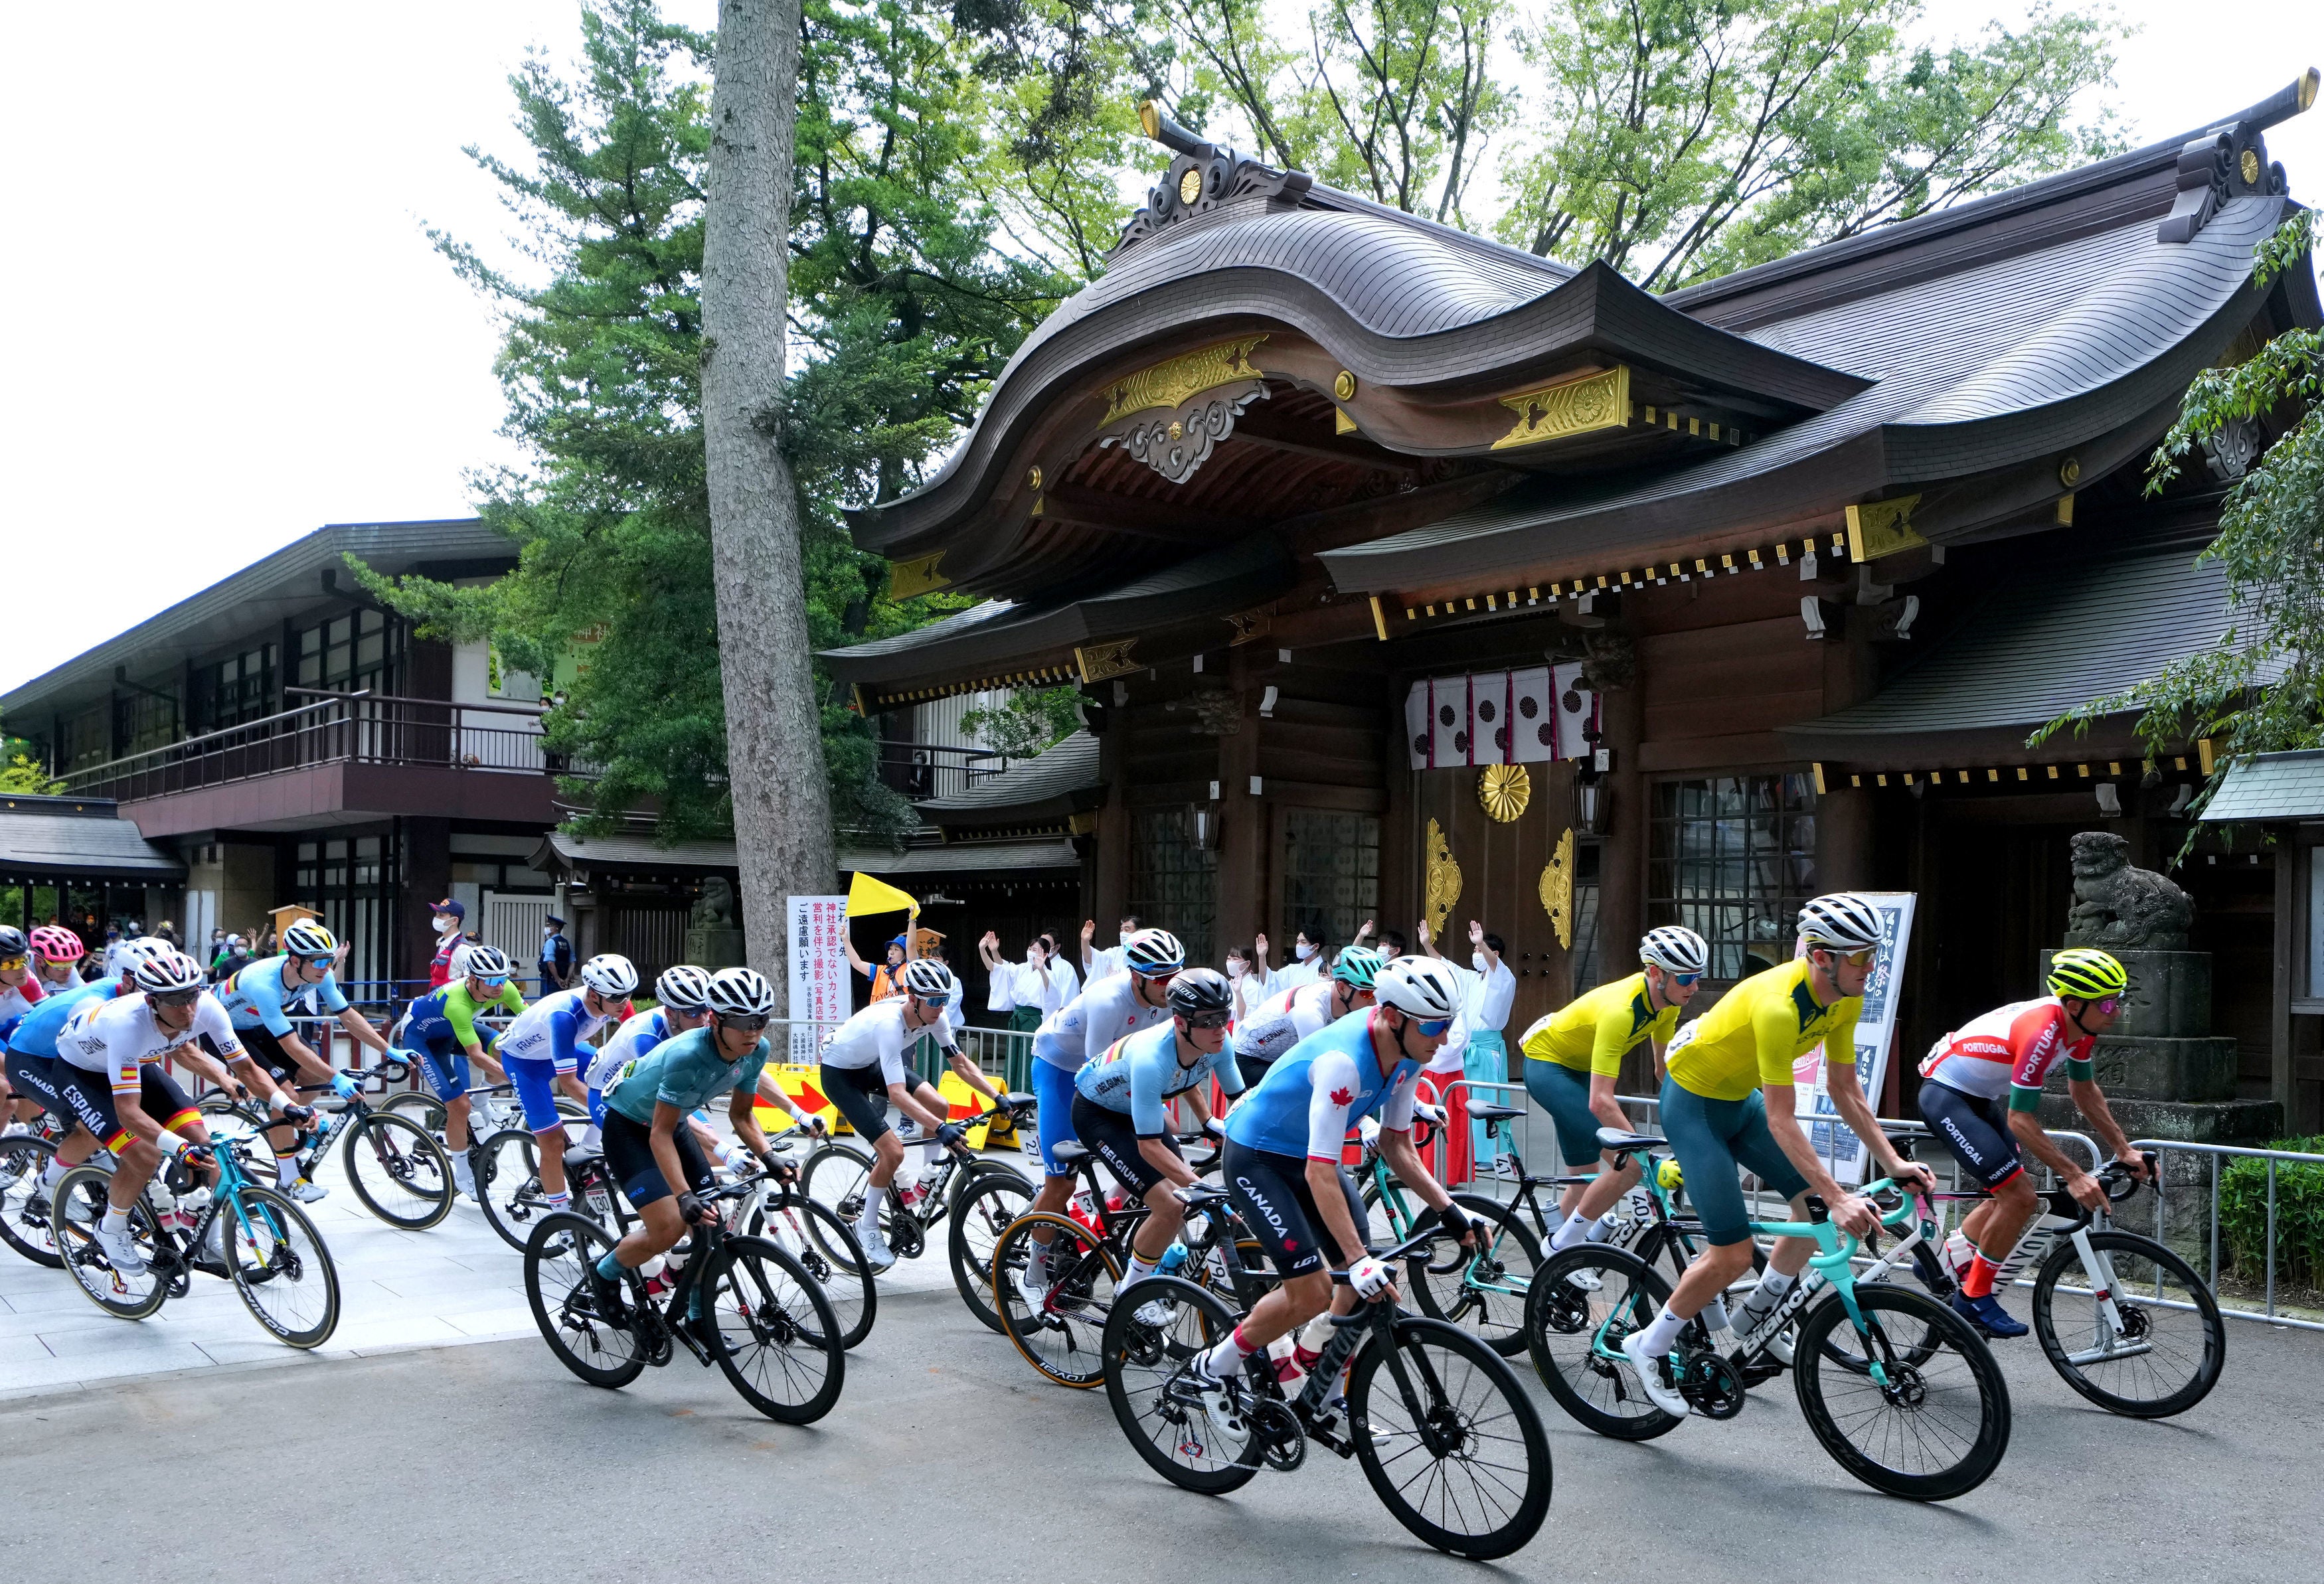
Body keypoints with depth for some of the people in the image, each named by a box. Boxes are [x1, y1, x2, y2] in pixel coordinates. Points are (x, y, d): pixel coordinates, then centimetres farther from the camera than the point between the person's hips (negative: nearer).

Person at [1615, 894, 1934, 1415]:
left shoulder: (1844, 997, -9)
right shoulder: (1778, 1005, -35)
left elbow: (1846, 1090, -1)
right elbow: (1782, 1121, -33)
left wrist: (1893, 1163, -8)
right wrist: (1839, 1198, -36)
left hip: (1739, 1098, 8)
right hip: (1693, 1102, -8)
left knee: (1818, 1205, 0)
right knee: (1733, 1253, -11)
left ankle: (1755, 1316, 20)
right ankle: (1649, 1347, 8)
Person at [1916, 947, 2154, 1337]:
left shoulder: (2081, 1026, -3)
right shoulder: (2041, 1031, -31)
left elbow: (2085, 1091, 14)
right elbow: (2020, 1120, -27)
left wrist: (2124, 1151, 12)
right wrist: (2074, 1177, -26)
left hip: (1978, 1097, 10)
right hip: (1945, 1095, -10)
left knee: (2012, 1193, 14)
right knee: (2020, 1197, -13)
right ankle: (1974, 1297, 1)